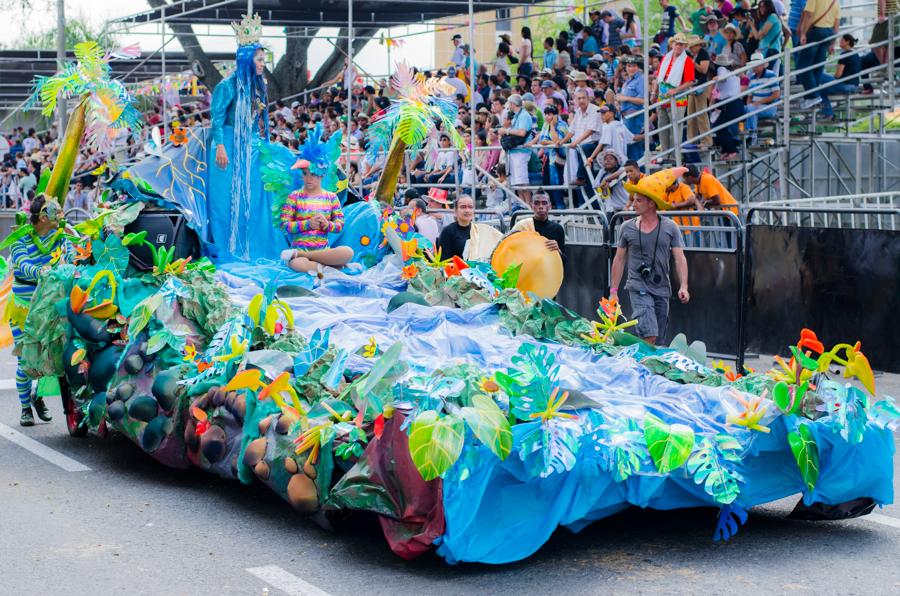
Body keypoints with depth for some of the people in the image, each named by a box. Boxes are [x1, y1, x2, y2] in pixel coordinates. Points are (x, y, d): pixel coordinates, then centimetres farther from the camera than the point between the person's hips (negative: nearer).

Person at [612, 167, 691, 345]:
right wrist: (613, 290, 7)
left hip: (662, 289, 2)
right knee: (649, 336, -19)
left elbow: (680, 259, -1)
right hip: (638, 288, -2)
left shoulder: (670, 227, 1)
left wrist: (683, 286, -14)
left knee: (658, 339, 7)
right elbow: (619, 259, 9)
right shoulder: (627, 228, 2)